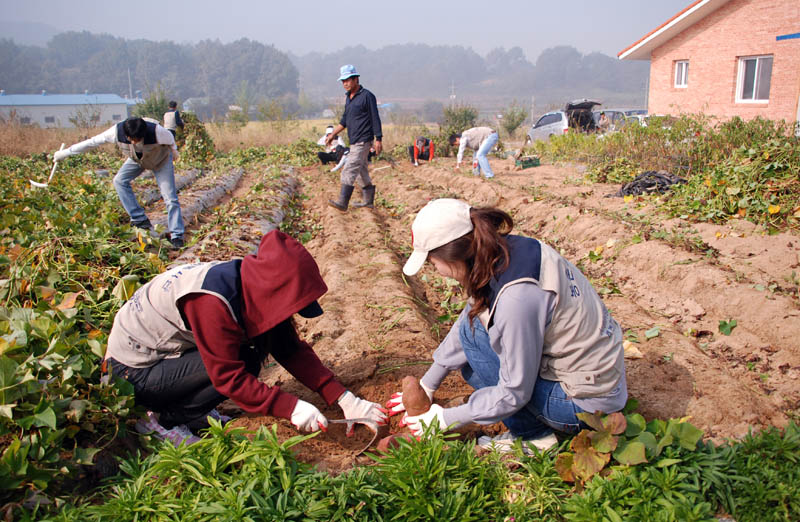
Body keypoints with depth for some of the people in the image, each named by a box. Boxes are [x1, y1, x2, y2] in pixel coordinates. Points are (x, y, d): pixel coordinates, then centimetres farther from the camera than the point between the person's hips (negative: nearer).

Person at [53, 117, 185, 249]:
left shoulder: (156, 131, -40)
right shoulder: (118, 131, -32)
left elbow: (169, 138, -16)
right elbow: (92, 142, -21)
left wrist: (174, 151, 6)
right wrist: (66, 152, -16)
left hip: (161, 159, -4)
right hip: (137, 159, 4)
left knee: (170, 197, -11)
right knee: (120, 180, -11)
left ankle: (177, 236, -5)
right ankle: (139, 218, -6)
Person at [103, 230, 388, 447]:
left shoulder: (253, 288, -7)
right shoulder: (214, 302, -33)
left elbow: (292, 349, -6)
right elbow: (229, 376, -29)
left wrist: (343, 399, -11)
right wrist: (291, 408, -30)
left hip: (167, 347, 8)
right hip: (134, 370, -8)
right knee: (246, 362, -22)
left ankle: (190, 408, 5)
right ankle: (162, 419, -7)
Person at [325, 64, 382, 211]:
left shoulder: (367, 96, -10)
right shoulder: (348, 98, 15)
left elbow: (375, 119, -11)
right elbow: (344, 120, 23)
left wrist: (378, 140, -15)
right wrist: (333, 134, 17)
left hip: (363, 141, -9)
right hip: (354, 142, 9)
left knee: (349, 171, -15)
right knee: (362, 171, 14)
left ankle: (342, 203, -18)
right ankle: (368, 201, 23)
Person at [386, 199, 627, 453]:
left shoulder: (517, 297, -31)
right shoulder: (504, 250, -6)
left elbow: (514, 393, -22)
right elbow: (464, 322, 6)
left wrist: (447, 419, -8)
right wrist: (427, 385, 13)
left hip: (586, 404, -9)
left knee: (475, 332, -13)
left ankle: (533, 436, -1)